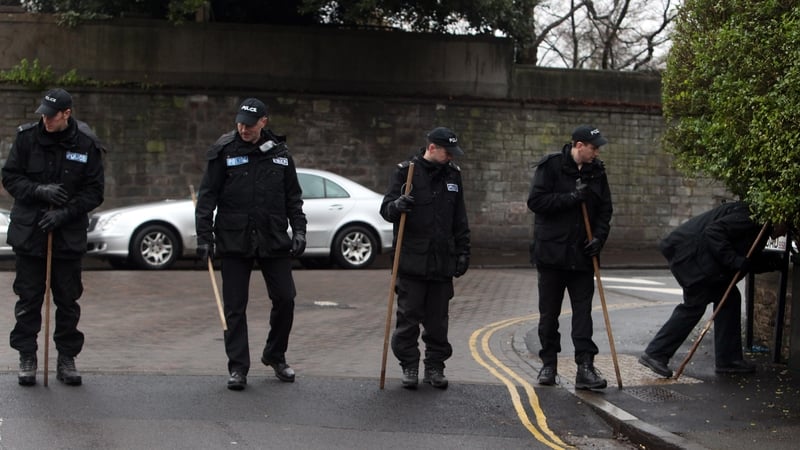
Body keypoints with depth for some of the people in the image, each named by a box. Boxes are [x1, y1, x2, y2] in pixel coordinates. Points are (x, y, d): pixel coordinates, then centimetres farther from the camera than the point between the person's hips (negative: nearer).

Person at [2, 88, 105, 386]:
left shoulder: (86, 145, -5)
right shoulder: (27, 137, -3)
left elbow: (94, 192, -2)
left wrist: (65, 213, -15)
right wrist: (39, 191, -15)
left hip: (69, 235, 0)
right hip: (29, 231, 0)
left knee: (68, 300, 7)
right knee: (28, 298, 4)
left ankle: (67, 359, 17)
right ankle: (27, 358, 14)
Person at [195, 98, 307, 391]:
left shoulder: (279, 152, 6)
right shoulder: (224, 150, -3)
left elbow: (293, 196, 13)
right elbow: (207, 196, -2)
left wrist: (298, 229, 3)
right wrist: (204, 236, -7)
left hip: (273, 240, 3)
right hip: (234, 240, -2)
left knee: (285, 299, 4)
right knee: (235, 307, 1)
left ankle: (275, 356, 25)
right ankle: (238, 367, 8)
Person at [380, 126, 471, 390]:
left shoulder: (453, 175, 12)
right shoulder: (406, 171, -2)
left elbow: (460, 220, 17)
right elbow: (385, 208, -4)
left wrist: (463, 252, 13)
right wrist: (397, 206, -27)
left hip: (443, 261, 4)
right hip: (411, 260, -4)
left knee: (438, 320, 8)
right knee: (408, 317, 0)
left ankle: (435, 367, 17)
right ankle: (409, 366, 10)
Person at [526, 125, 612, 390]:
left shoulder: (597, 171, 7)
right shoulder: (551, 166, -7)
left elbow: (604, 209, 12)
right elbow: (535, 201, -15)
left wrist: (599, 236, -4)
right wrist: (571, 198, -21)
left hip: (582, 254, 3)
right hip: (551, 251, -3)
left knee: (583, 312, -3)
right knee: (549, 313, 7)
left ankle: (585, 367, -5)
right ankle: (548, 364, 19)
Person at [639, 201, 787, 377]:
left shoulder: (759, 227, 17)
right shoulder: (749, 218, -17)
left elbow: (750, 261, 20)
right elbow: (715, 232, -27)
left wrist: (777, 259, 11)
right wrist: (734, 260, -27)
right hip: (690, 255, -11)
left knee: (729, 298, 8)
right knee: (694, 306, -8)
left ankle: (728, 360, 11)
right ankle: (655, 354, -2)